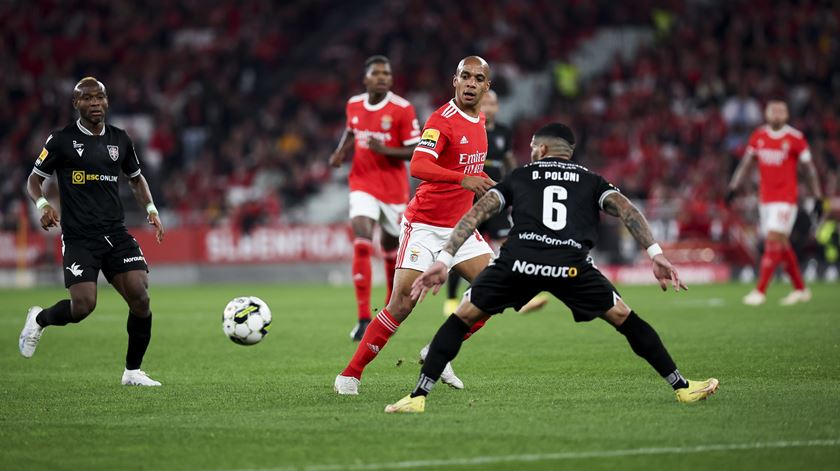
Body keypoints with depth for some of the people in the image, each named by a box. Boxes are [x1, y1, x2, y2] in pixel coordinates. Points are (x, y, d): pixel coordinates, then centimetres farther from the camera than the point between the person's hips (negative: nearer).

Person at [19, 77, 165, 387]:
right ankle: (39, 320, 19)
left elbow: (136, 178, 25)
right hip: (79, 237, -4)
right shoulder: (61, 140, -3)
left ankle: (133, 371, 6)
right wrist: (42, 204, -16)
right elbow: (34, 179, 4)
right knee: (83, 307, -15)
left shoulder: (119, 140, 10)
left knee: (140, 297, -11)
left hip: (116, 233, 4)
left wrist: (151, 209, 10)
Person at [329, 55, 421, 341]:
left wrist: (385, 150, -26)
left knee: (391, 247, 12)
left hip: (393, 187, -1)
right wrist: (340, 153, 5)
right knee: (361, 243, -18)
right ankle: (363, 319, -21)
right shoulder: (353, 105, 2)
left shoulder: (402, 109, -10)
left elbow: (416, 152, -11)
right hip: (363, 185, 1)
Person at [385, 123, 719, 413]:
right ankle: (682, 387, 21)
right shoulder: (591, 181, 27)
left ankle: (418, 396, 8)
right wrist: (655, 254, 3)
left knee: (463, 317, 16)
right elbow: (625, 210, 10)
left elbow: (476, 213, 17)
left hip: (518, 261, 0)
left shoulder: (518, 177, 28)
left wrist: (444, 260, 12)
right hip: (571, 266, 0)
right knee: (624, 319, 20)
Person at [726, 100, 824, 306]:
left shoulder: (795, 138, -7)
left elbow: (810, 169, -1)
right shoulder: (758, 136, 6)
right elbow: (746, 163, 12)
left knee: (773, 240, -13)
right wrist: (733, 187, 3)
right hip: (765, 199, 5)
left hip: (785, 200, -5)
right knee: (781, 245, 10)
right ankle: (801, 289, 22)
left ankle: (760, 291, -12)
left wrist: (818, 198, 0)